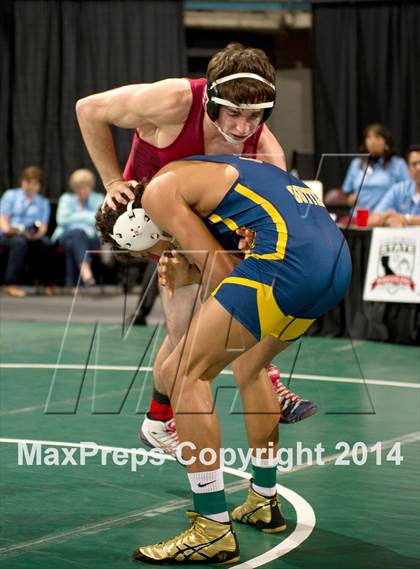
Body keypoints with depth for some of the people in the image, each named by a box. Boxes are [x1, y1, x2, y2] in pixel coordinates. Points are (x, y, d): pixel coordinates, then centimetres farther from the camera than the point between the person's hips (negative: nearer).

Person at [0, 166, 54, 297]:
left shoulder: (43, 202, 21)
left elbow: (43, 226, 8)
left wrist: (37, 233, -17)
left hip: (32, 237, 2)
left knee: (45, 243, -33)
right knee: (20, 242, -38)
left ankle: (47, 284, -21)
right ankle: (11, 284, -41)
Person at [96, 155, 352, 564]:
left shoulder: (159, 191, 6)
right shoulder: (204, 170, 32)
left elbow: (223, 270, 1)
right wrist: (190, 276, 20)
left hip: (287, 260, -9)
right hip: (338, 259, 10)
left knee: (183, 374, -1)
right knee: (249, 363, 31)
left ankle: (213, 531, -3)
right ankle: (264, 503, 37)